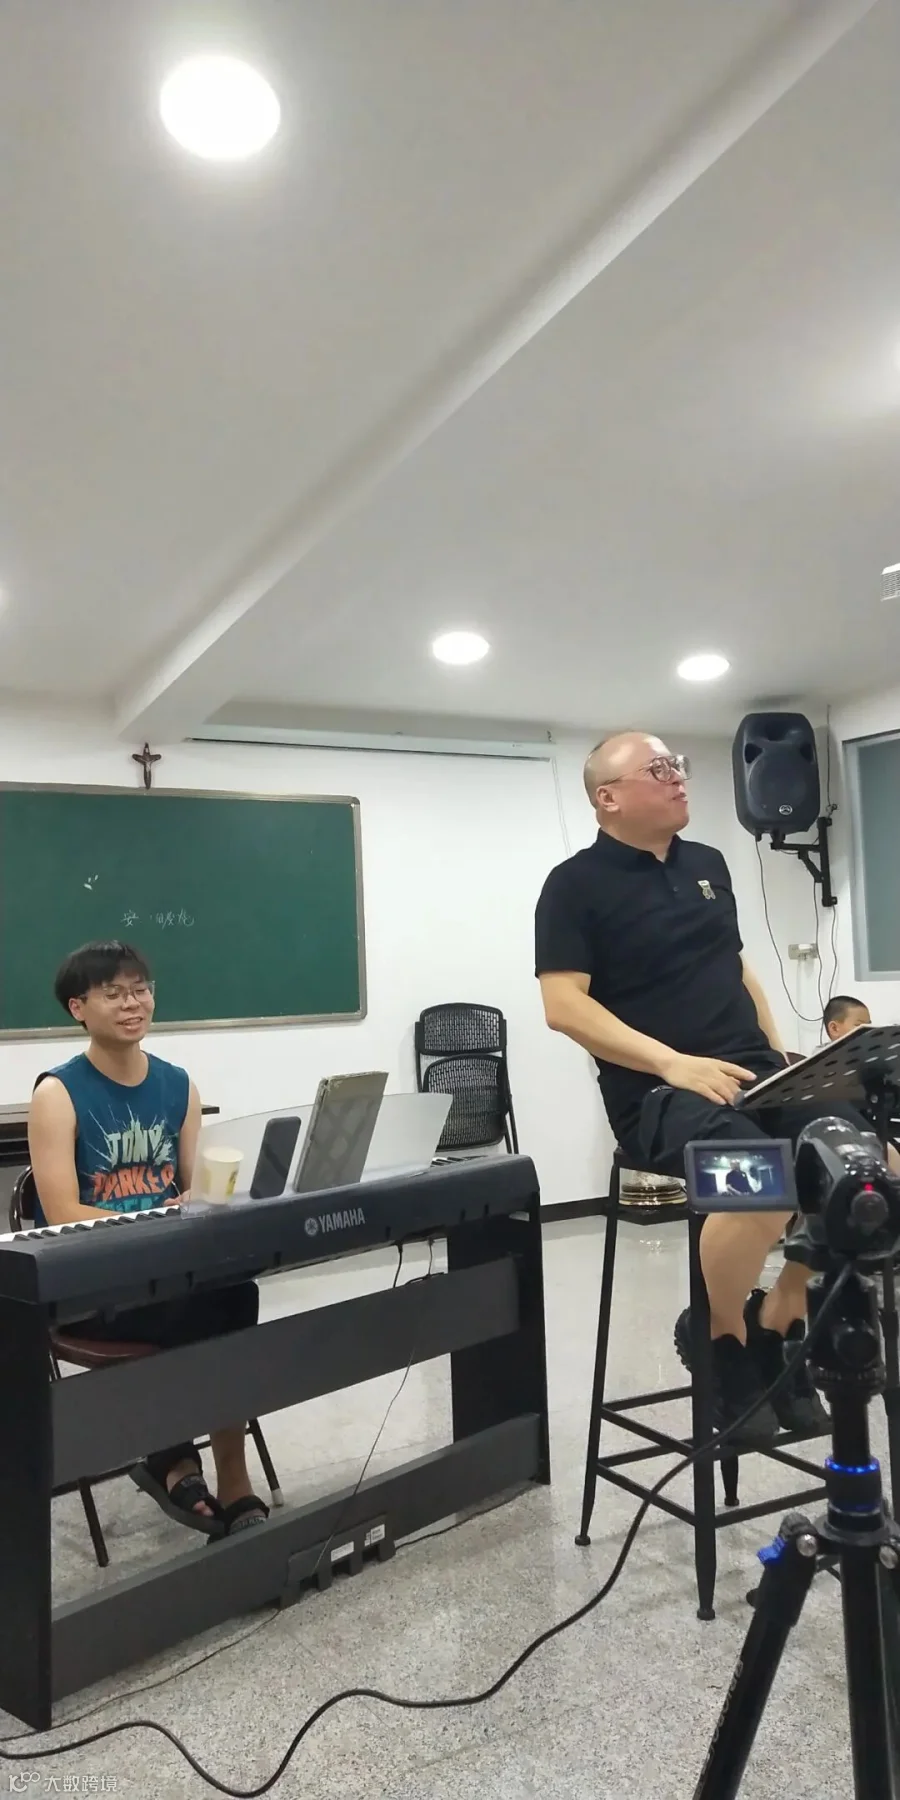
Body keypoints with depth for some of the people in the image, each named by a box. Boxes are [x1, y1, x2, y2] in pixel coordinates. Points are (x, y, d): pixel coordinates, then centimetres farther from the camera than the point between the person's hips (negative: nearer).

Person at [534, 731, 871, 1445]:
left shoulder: (708, 863, 17)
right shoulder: (577, 885, -4)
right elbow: (564, 1006, -13)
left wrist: (781, 1056, 8)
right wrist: (672, 1063, -21)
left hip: (753, 1070, 7)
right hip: (658, 1090, -7)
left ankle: (778, 1324, 6)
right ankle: (720, 1338, -2)